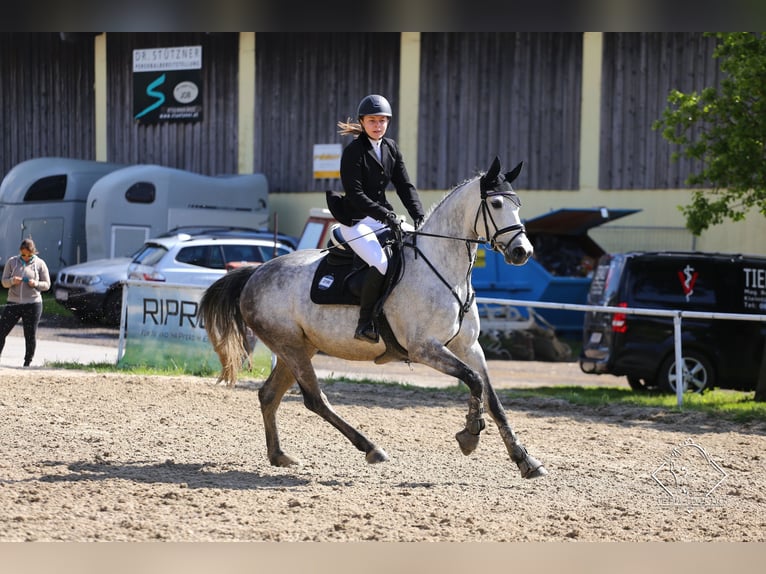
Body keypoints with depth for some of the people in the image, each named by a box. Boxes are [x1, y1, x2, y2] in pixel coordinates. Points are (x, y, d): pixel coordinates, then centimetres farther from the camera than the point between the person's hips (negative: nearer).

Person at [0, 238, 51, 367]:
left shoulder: (39, 264, 0)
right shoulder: (12, 262, 4)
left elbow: (47, 285, 3)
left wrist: (35, 284, -18)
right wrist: (12, 281, -18)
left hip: (33, 304, -1)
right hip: (13, 303, 1)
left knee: (30, 336, 2)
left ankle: (27, 363, 14)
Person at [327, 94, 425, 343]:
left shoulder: (391, 148, 11)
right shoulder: (353, 152, -11)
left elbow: (405, 186, 8)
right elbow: (354, 194, -18)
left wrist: (419, 216, -7)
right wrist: (385, 214, -26)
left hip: (382, 217, 8)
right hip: (356, 222, -8)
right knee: (381, 263, -30)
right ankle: (365, 324, -21)